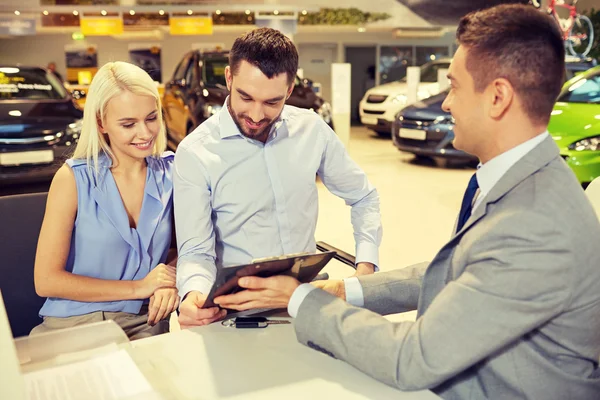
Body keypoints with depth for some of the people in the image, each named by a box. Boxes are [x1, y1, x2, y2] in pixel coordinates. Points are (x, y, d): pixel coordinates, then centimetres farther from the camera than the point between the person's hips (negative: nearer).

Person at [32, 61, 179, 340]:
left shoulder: (171, 172, 2)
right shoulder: (74, 178, -6)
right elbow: (46, 280, -8)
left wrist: (172, 281, -9)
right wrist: (137, 287, -12)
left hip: (146, 326, 3)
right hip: (75, 327, -2)